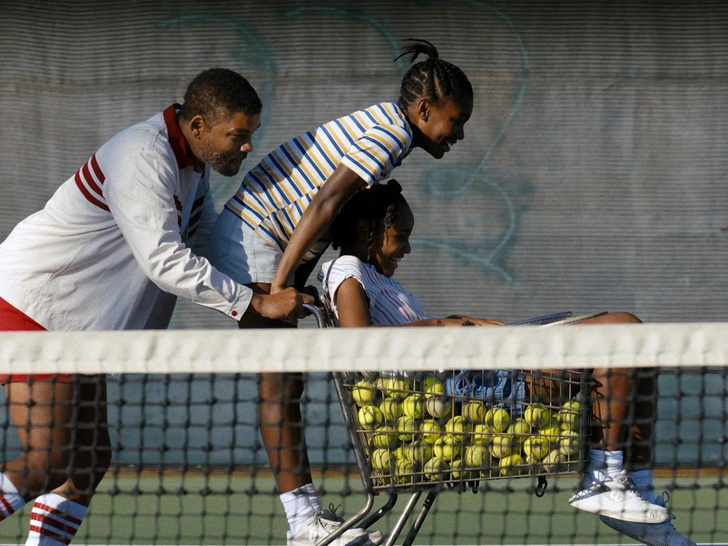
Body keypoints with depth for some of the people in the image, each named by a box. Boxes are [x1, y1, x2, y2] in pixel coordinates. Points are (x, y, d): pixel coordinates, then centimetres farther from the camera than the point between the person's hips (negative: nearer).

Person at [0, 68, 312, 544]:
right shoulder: (143, 159, -23)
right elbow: (165, 262, -28)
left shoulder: (192, 165, 9)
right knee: (49, 462, -17)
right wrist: (257, 304, -27)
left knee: (90, 460, 6)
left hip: (75, 325, 10)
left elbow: (211, 245, 23)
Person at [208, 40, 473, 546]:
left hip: (272, 242, 10)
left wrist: (293, 288, 13)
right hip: (252, 236, -10)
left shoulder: (380, 127, 14)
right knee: (279, 380, -11)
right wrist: (279, 285, -26)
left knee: (286, 382, 7)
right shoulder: (392, 132, -17)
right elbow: (324, 204, -25)